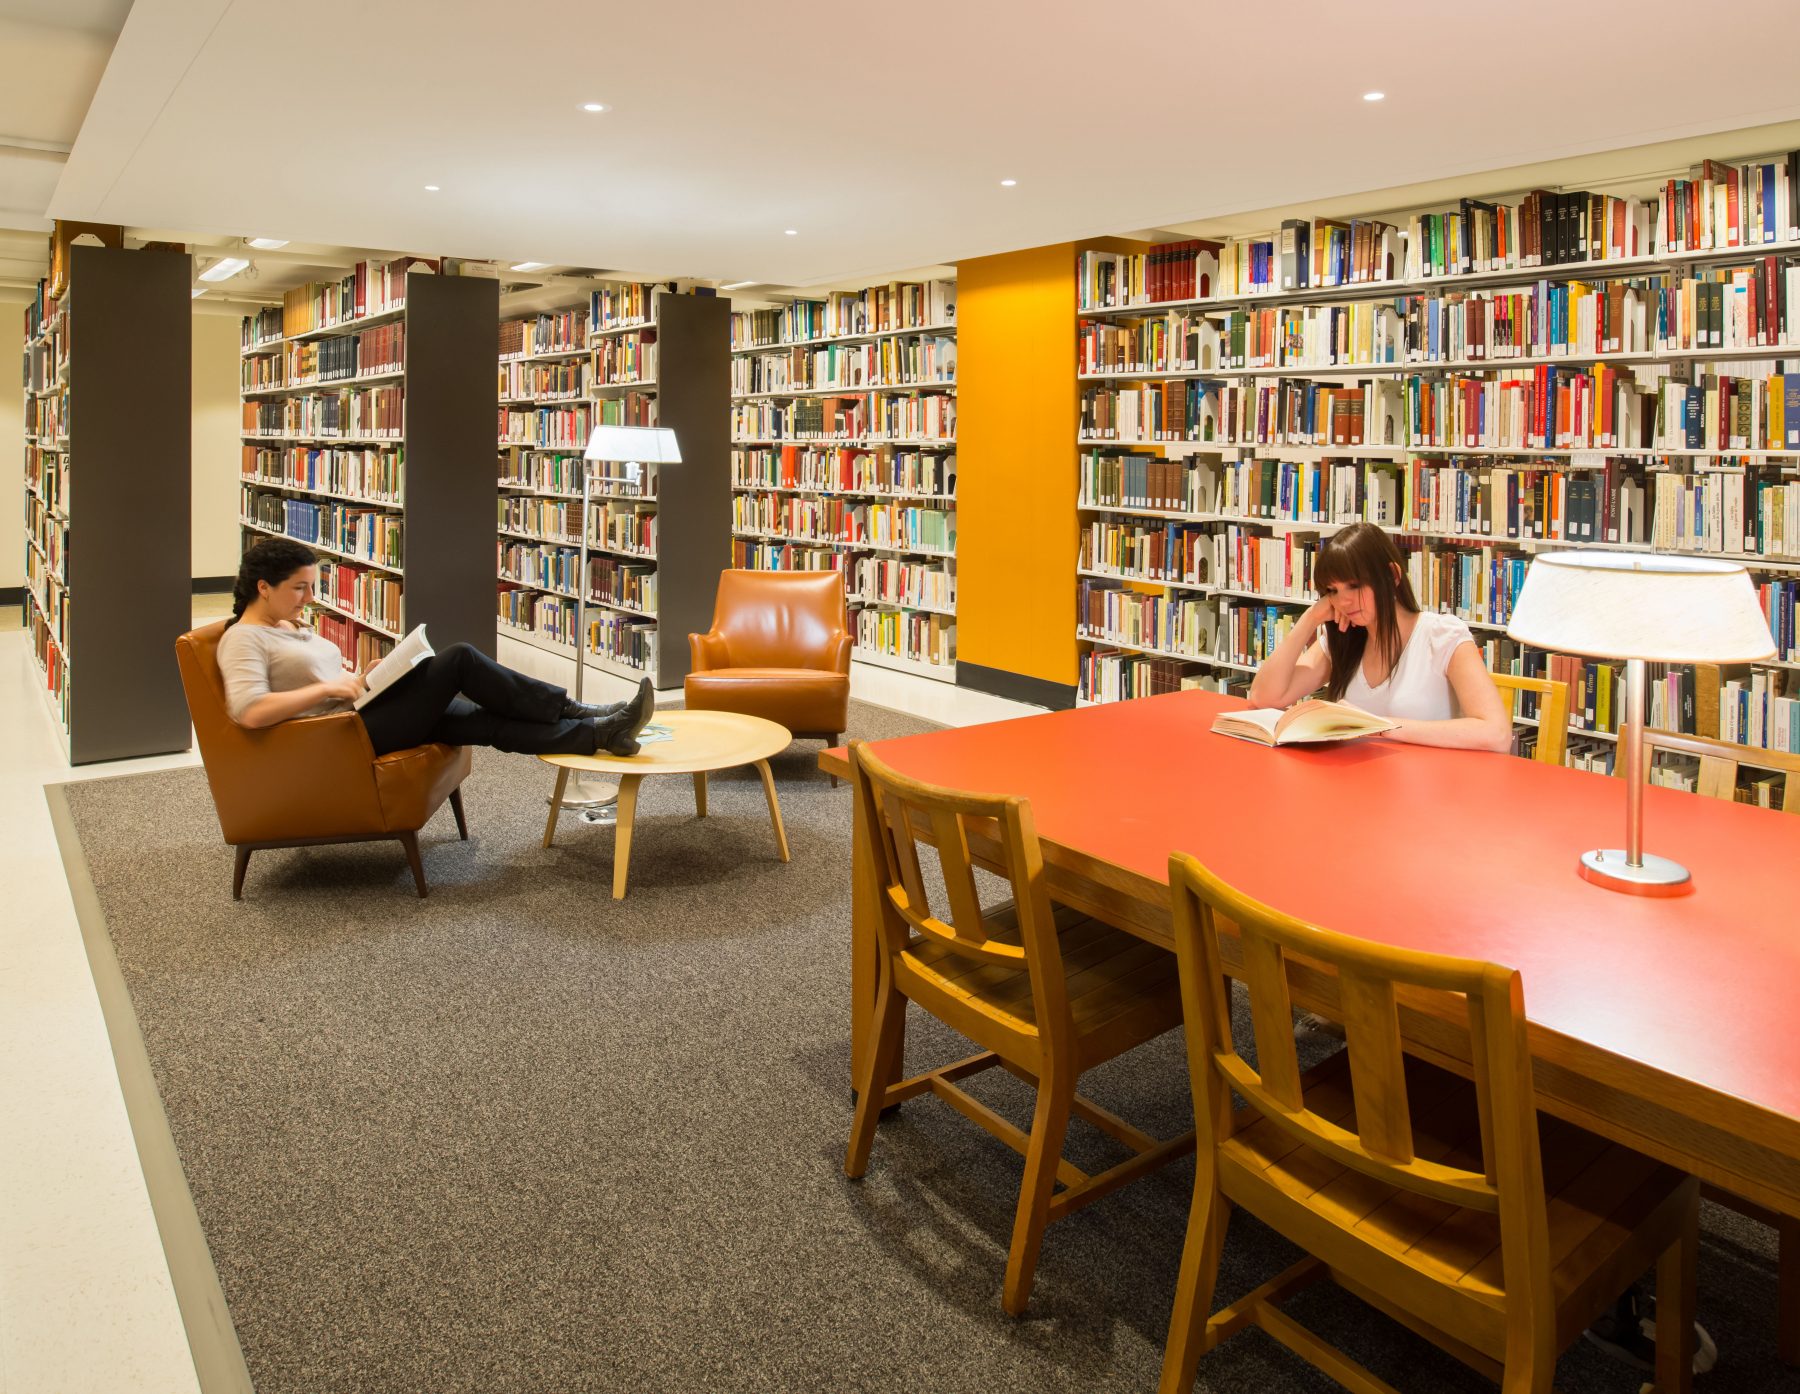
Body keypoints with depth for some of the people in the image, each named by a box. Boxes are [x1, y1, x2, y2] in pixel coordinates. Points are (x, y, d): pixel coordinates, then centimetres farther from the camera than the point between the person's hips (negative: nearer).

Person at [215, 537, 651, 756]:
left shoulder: (290, 628, 22)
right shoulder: (242, 639, -7)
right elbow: (250, 712, -23)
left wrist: (365, 675, 5)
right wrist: (328, 687, -19)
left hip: (364, 713, 9)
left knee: (490, 721, -10)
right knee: (459, 658, -17)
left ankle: (599, 733, -16)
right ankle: (572, 711, -10)